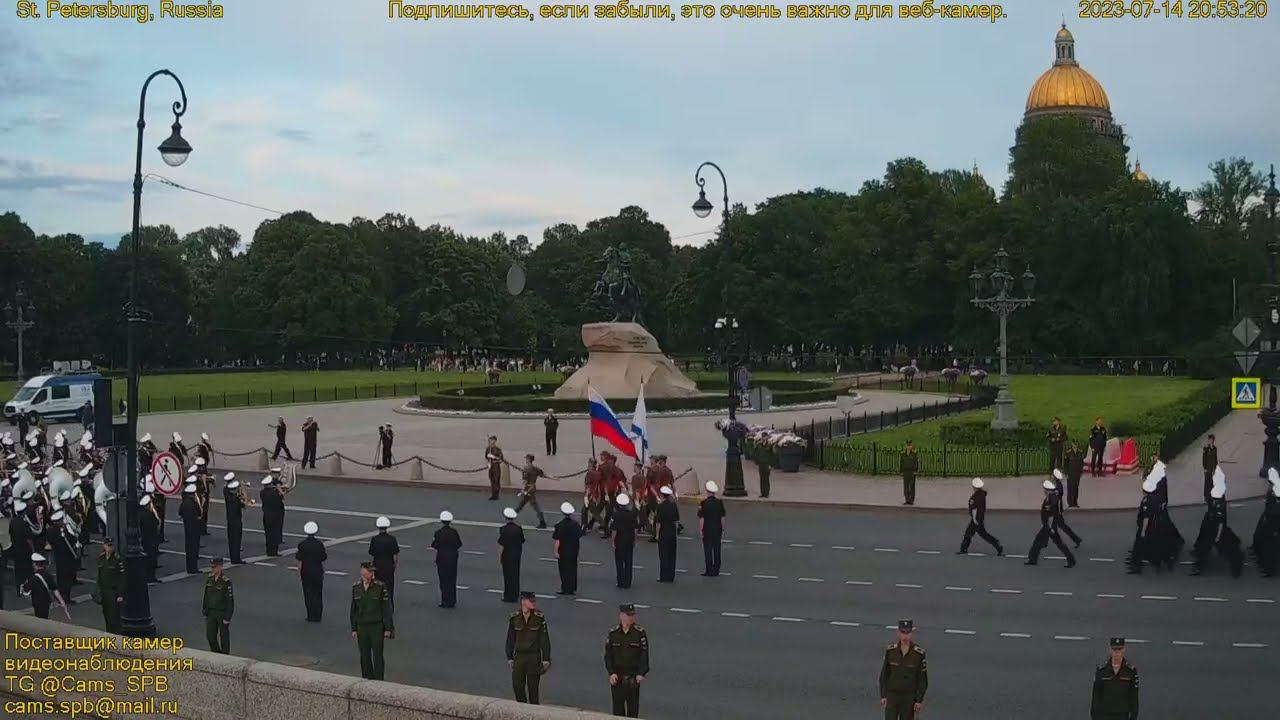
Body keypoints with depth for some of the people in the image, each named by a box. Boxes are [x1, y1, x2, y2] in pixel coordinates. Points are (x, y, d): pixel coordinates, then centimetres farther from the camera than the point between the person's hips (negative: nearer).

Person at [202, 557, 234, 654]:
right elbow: (206, 596, 9)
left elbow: (230, 601, -18)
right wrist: (205, 612, 10)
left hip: (223, 613, -6)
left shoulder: (226, 582, -20)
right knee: (210, 635, 8)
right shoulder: (209, 579, -1)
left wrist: (227, 618, -18)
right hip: (212, 612, 6)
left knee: (224, 635, 6)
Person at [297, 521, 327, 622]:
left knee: (308, 594, 8)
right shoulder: (319, 544, -9)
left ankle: (311, 616, 10)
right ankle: (317, 616, 11)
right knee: (317, 594, 10)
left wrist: (299, 573, 1)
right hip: (318, 572, 1)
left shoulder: (302, 544, -10)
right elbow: (323, 559, -3)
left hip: (306, 573, -1)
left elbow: (300, 561, -8)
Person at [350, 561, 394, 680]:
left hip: (377, 627, -3)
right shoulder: (356, 587, 1)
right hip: (361, 627, 3)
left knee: (377, 656, 0)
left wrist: (388, 629, -7)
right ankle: (366, 680, 23)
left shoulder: (380, 587, -10)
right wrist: (354, 628, 7)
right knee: (364, 657, 12)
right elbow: (353, 609, 8)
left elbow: (386, 608, -6)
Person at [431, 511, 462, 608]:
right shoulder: (454, 532, -5)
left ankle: (445, 602, 6)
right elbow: (459, 546, -2)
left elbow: (435, 548, -11)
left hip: (442, 559, -3)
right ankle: (452, 601, 16)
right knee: (452, 580, 12)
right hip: (453, 559, 3)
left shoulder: (438, 533, -13)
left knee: (444, 581, 5)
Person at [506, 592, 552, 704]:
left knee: (533, 687, 3)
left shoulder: (539, 618, -8)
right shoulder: (514, 618, -3)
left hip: (534, 656, -2)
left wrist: (546, 659, -6)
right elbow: (510, 639, 5)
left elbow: (545, 639, -5)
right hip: (519, 656, 2)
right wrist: (509, 657, 6)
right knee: (517, 686, 6)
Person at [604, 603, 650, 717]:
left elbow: (644, 655, -5)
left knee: (633, 704, 5)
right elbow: (608, 655, 0)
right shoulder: (613, 633, -1)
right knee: (618, 704, 8)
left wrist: (641, 673, -12)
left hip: (633, 676, -1)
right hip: (617, 676, 1)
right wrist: (611, 673, -10)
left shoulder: (640, 633, -5)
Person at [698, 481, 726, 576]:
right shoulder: (720, 502, -1)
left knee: (708, 550, 2)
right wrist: (722, 529, 12)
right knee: (717, 550, 9)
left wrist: (700, 530, -3)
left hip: (707, 530, -4)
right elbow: (722, 517, 4)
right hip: (717, 529, 4)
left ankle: (709, 571, 2)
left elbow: (701, 518, -11)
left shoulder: (704, 503, -13)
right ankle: (716, 570, 14)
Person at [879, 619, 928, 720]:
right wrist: (883, 695, -4)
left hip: (909, 696, -1)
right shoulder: (890, 651, -8)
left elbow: (923, 678, -7)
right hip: (892, 695, 1)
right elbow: (884, 674, 0)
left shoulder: (919, 653, -13)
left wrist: (919, 700, -8)